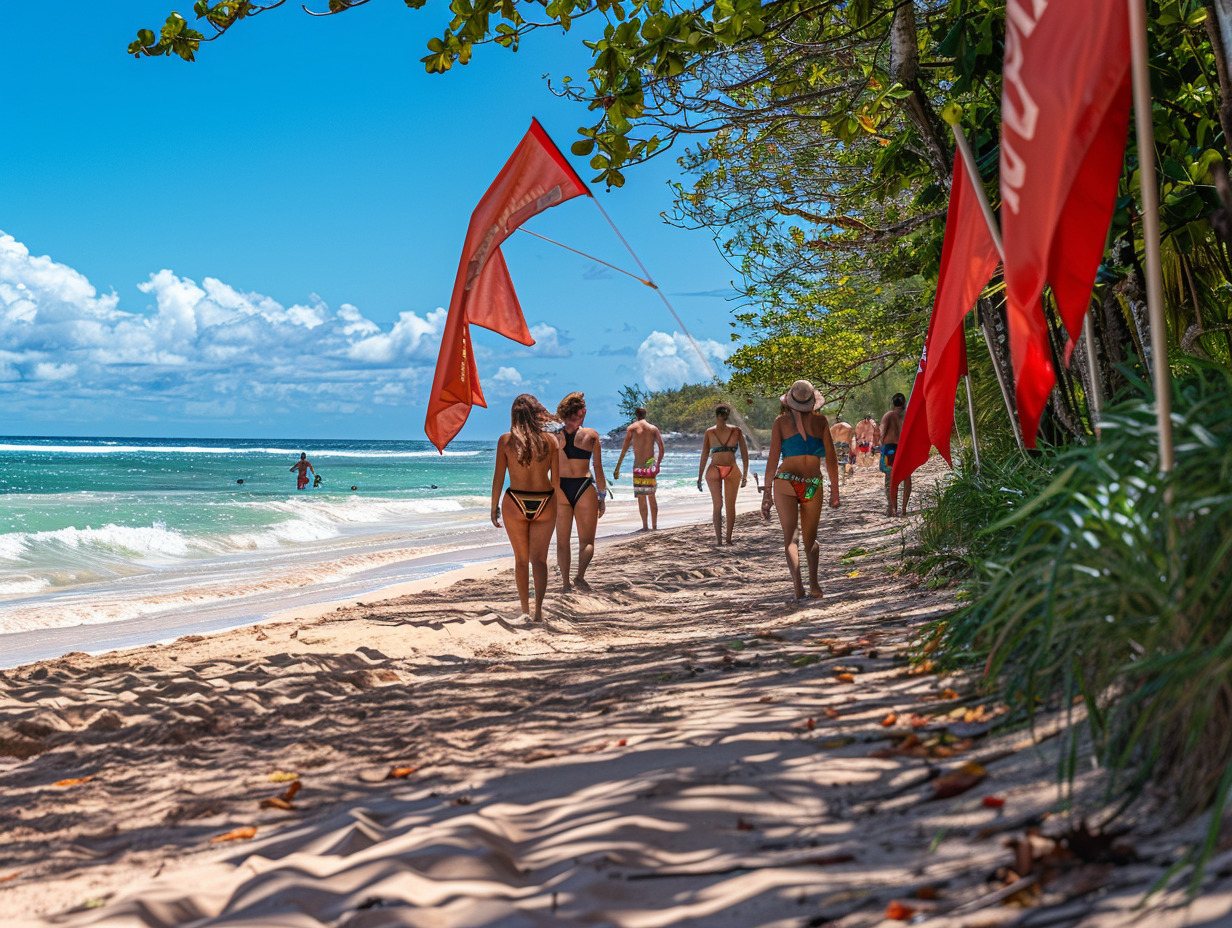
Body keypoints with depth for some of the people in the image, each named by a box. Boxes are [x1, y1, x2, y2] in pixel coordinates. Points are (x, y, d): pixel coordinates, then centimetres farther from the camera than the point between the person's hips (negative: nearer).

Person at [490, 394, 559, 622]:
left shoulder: (506, 440, -5)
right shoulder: (549, 440, -2)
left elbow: (498, 478, -4)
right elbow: (556, 479, 2)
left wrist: (494, 507, 6)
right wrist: (557, 509, 13)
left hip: (515, 503, 0)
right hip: (544, 504, 0)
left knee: (521, 559, 13)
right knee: (539, 558, 4)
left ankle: (525, 610, 19)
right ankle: (538, 607, -15)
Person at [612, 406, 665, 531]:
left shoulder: (632, 428, 0)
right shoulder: (654, 428, 7)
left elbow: (624, 449, -5)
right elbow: (662, 448, -1)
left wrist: (617, 468, -3)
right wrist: (658, 464, 9)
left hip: (639, 466, -3)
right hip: (651, 465, 3)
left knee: (641, 497, 1)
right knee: (652, 496, 14)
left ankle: (645, 525, -4)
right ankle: (654, 524, 16)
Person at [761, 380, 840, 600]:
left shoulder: (781, 421, 4)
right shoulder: (821, 421, 6)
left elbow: (773, 458, -1)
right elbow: (831, 457, 4)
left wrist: (767, 492, 1)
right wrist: (835, 489, 12)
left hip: (785, 482, -1)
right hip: (813, 486, 1)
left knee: (790, 537, -5)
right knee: (810, 538, 15)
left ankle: (796, 577, -28)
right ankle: (813, 583, -4)